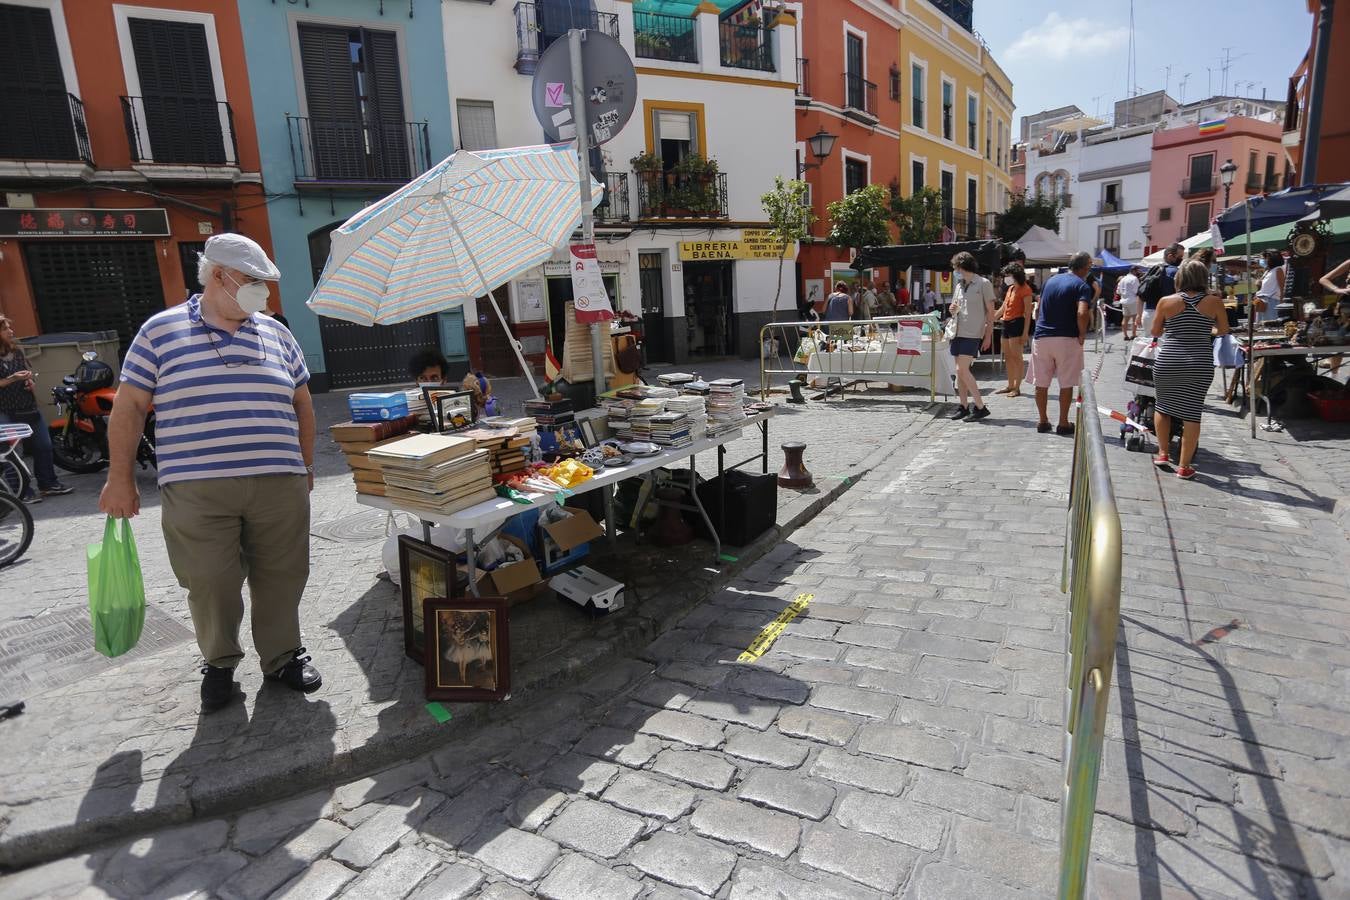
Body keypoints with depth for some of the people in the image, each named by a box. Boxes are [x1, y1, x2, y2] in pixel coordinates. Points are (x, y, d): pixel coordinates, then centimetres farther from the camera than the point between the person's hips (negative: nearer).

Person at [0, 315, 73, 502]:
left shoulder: (17, 351, 11)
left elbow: (29, 371, 24)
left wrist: (30, 381, 4)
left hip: (29, 407, 7)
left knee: (44, 446, 9)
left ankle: (48, 484, 21)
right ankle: (23, 492, 0)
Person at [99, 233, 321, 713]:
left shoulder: (276, 334, 11)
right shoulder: (160, 331, 3)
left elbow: (301, 403, 17)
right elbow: (129, 406, 4)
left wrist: (306, 465, 16)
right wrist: (120, 478, 1)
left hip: (279, 485, 3)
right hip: (196, 491, -2)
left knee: (281, 577, 7)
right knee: (210, 583, 3)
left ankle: (282, 656, 24)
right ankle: (219, 663, 25)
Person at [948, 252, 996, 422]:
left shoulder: (983, 283, -4)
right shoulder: (959, 285, 16)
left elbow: (990, 311, -4)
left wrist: (989, 335, -8)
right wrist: (953, 310, 0)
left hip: (973, 334, -7)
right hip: (958, 332, 7)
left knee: (962, 370, -14)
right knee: (960, 371, 7)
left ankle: (980, 407, -7)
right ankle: (963, 406, 15)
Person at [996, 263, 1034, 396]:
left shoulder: (1025, 289, -9)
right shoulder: (1010, 288, 15)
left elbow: (1028, 312, -14)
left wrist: (1025, 332, -20)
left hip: (1017, 323, -9)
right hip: (1006, 324, 9)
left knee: (1016, 357, -8)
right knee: (1007, 357, 12)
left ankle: (1017, 388, -5)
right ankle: (1010, 386, 21)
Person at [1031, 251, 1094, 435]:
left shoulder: (1050, 280, 11)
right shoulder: (1081, 285, -8)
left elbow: (1038, 309, 16)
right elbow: (1082, 313, -22)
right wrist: (1082, 334, -9)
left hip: (1042, 337, 5)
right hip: (1067, 338, -4)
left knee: (1041, 383, 10)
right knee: (1066, 384, 5)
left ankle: (1043, 421, 17)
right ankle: (1063, 423, 10)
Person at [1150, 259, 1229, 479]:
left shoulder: (1167, 302, -2)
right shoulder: (1214, 302, 0)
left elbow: (1155, 331, 9)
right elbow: (1223, 330, 13)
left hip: (1168, 362, 0)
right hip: (1200, 365, 0)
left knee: (1163, 405, 19)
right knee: (1191, 413, 4)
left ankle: (1163, 453, 23)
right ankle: (1184, 466, 8)